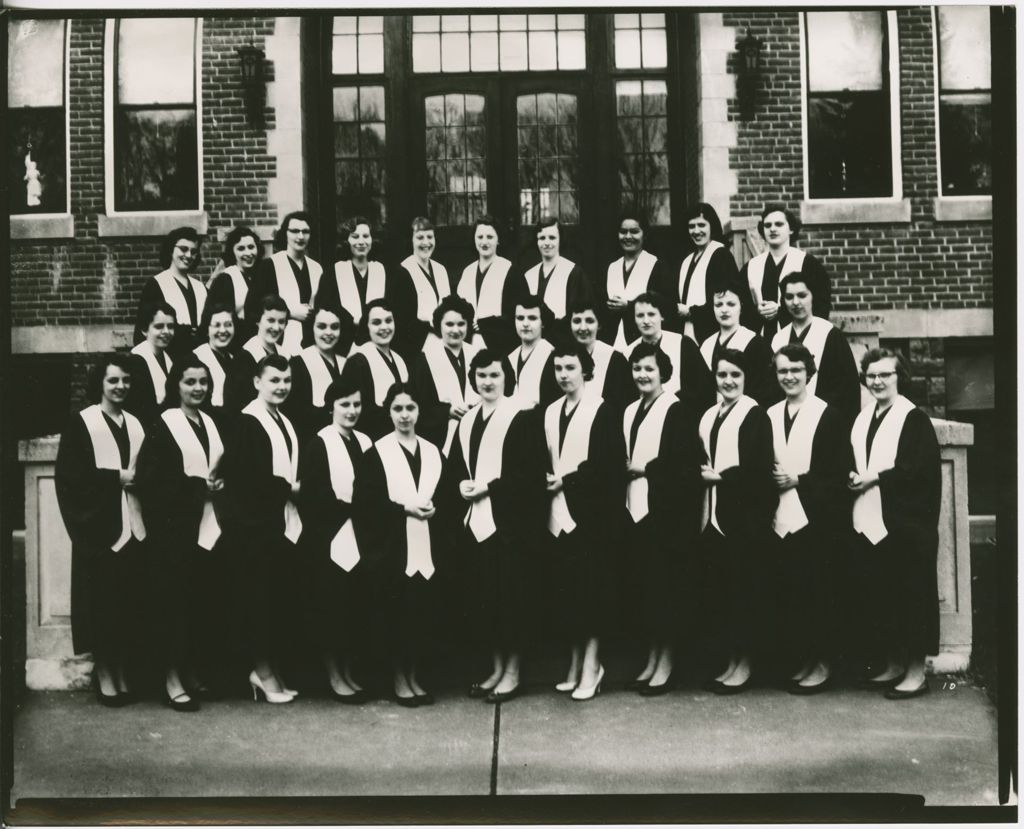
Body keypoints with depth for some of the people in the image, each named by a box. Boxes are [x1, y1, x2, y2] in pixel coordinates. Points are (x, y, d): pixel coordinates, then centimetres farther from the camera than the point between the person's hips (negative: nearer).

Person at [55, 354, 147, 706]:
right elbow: (68, 474, -9)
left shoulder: (136, 425, 14)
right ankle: (103, 673, 8)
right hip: (98, 525, -4)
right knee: (102, 601, -3)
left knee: (130, 601, 4)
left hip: (133, 526, 4)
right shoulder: (82, 423, -1)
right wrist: (116, 477, -13)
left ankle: (123, 672, 14)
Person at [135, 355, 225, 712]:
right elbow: (151, 479, -12)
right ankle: (173, 679, 3)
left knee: (203, 600, 6)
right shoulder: (164, 425, -5)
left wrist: (220, 484, 1)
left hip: (208, 525, 6)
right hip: (175, 525, -6)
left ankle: (194, 674, 17)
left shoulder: (211, 424, 15)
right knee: (175, 601, -4)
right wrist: (199, 486, -14)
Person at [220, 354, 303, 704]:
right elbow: (243, 477, -17)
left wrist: (293, 489, 1)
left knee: (283, 599, 7)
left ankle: (271, 668, 17)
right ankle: (263, 671, 8)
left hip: (284, 523, 8)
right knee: (259, 599, -2)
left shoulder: (285, 423, 17)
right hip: (255, 524, -8)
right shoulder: (246, 423, -9)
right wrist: (288, 489, -11)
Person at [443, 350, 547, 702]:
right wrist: (461, 485, -4)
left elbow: (531, 472, -13)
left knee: (509, 593, -2)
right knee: (480, 595, 8)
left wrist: (489, 486, -15)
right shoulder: (466, 421, 15)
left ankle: (512, 671, 10)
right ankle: (496, 669, 21)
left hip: (508, 520, -6)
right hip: (473, 520, 7)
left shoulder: (520, 419, -6)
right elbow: (452, 468, 17)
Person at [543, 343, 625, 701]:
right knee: (565, 590, 7)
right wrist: (547, 479, -2)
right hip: (558, 513, 6)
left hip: (590, 512, -6)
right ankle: (575, 662, 18)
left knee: (590, 588, -3)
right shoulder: (550, 413, 15)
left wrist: (567, 480, -11)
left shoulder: (601, 411, -5)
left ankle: (591, 663, 6)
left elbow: (608, 462, -12)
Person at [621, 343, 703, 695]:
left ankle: (666, 662, 10)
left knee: (664, 586, -1)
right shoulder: (629, 412, 15)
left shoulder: (677, 411, -7)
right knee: (640, 586, 10)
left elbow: (685, 465, -14)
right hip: (634, 507, 7)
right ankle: (651, 659, 20)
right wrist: (625, 469, 2)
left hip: (665, 510, -7)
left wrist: (644, 469, -12)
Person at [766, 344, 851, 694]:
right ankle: (801, 661, 16)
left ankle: (823, 663, 9)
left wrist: (799, 480, -11)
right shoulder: (770, 417, 13)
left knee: (819, 594, -2)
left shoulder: (829, 415, -2)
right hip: (782, 519, 5)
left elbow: (840, 471, -6)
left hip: (817, 519, -4)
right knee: (789, 595, 5)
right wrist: (773, 479, -4)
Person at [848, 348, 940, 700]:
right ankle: (894, 664, 20)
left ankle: (916, 670, 6)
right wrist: (853, 477, -2)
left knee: (912, 593, -1)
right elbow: (850, 461, 20)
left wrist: (874, 478, -14)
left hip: (906, 523, -7)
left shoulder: (914, 419, -7)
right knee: (879, 594, 9)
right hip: (868, 522, 7)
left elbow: (921, 469, -15)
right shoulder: (862, 418, 15)